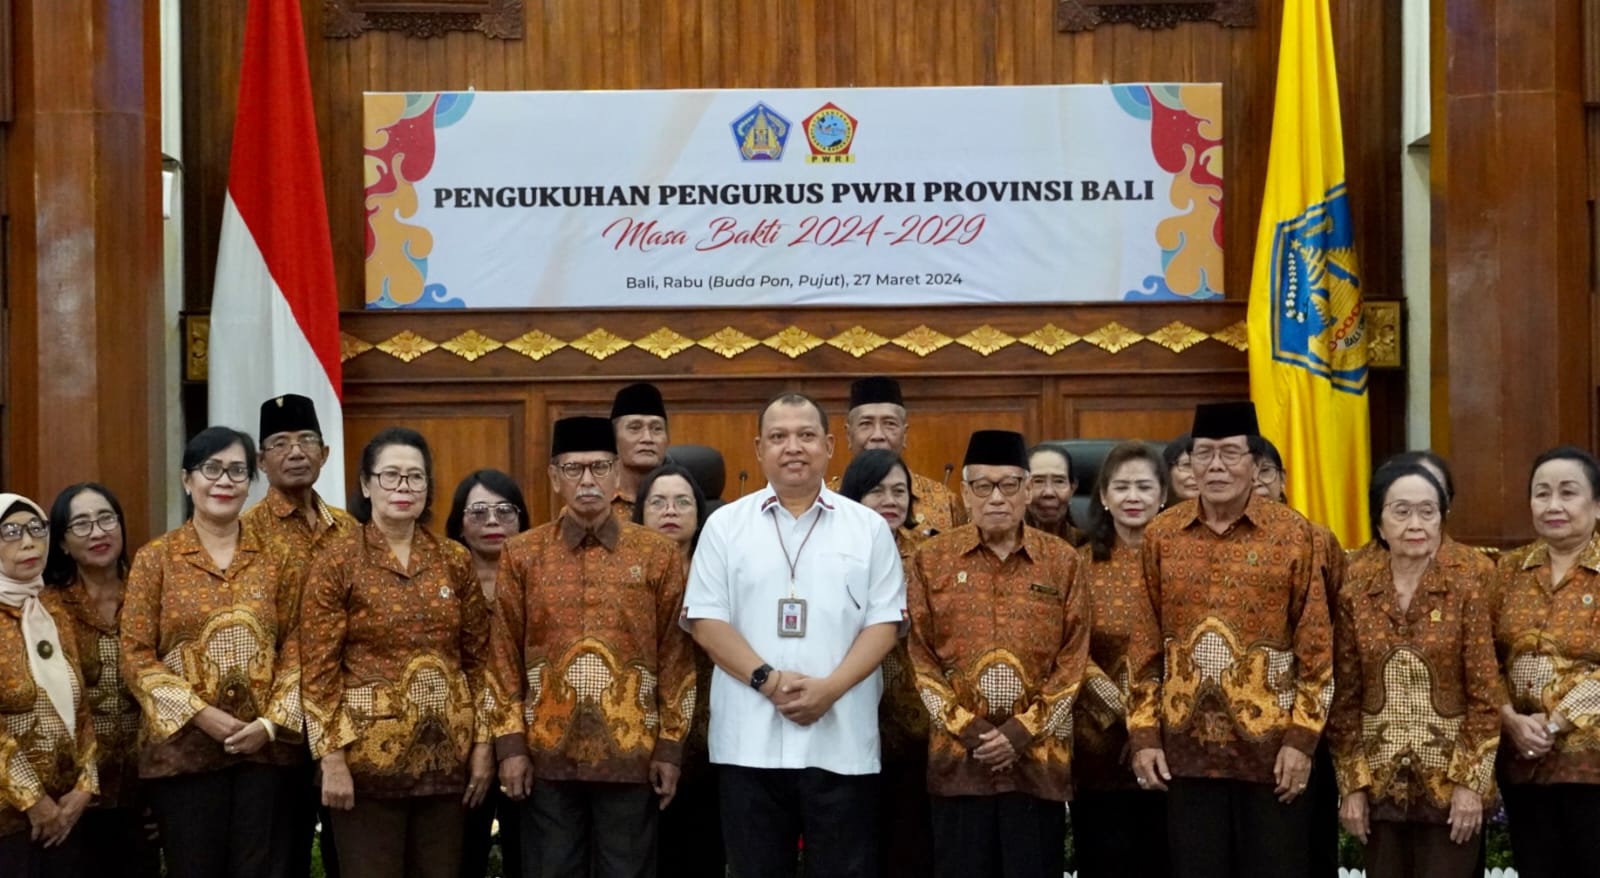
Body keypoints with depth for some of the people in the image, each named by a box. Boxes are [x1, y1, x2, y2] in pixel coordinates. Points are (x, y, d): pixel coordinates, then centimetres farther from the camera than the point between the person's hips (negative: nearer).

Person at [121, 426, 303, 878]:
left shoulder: (276, 559, 8)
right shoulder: (156, 558, 2)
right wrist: (199, 713, -12)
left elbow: (295, 647, 5)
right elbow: (135, 655, -3)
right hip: (183, 746, -2)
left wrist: (272, 723, -9)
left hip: (265, 747, 2)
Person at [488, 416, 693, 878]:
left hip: (632, 755, -1)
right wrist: (510, 743, -1)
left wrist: (670, 747, -1)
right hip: (546, 754, 1)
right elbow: (505, 655, 4)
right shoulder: (521, 555, 4)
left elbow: (675, 656, 3)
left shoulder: (660, 555, 2)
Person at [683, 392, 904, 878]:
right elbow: (705, 619, 1)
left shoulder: (868, 527, 6)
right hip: (749, 740, 0)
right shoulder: (725, 524, 6)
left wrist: (829, 688, -13)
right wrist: (768, 680, -12)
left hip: (841, 740, 0)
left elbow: (884, 622, 1)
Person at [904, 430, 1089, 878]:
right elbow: (918, 655, 2)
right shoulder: (931, 559, 5)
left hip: (1040, 758, 0)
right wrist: (967, 730, -7)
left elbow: (1074, 658, 2)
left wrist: (1023, 731, -7)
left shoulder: (1062, 561, 6)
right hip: (958, 757, 0)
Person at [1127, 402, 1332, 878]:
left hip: (1271, 747, -2)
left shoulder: (1294, 533, -3)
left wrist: (1302, 738, -8)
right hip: (1187, 748, 2)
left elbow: (1316, 647, -3)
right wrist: (1144, 735, 1)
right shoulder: (1161, 535, 4)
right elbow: (1144, 646, 7)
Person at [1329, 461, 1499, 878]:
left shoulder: (1466, 591, -5)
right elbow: (1344, 700, 3)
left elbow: (1485, 695, -6)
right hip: (1380, 785, 2)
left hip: (1449, 785, -2)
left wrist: (1470, 781, -11)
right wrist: (1351, 785, -1)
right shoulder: (1355, 598, 2)